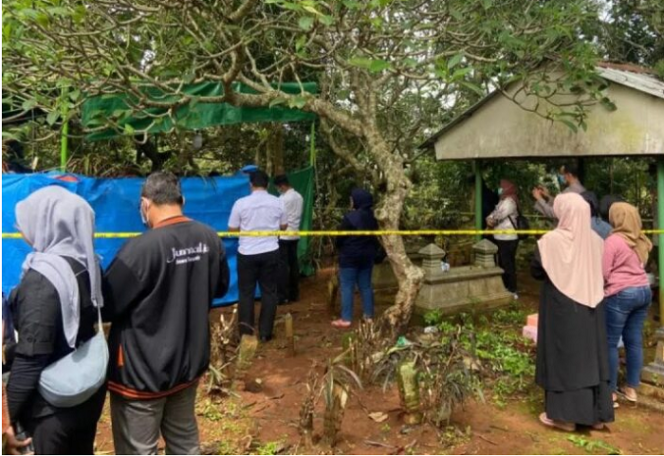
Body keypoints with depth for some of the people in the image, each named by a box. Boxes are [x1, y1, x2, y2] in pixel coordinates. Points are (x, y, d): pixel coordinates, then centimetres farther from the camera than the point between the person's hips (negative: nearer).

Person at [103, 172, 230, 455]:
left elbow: (105, 307, -15)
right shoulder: (209, 238, -5)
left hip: (143, 371, -6)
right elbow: (220, 288, 11)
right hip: (190, 361, 6)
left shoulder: (142, 248, -25)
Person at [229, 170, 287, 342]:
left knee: (246, 293, 9)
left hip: (247, 253, -1)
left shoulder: (241, 203, -9)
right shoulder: (277, 202, -2)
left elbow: (232, 229, -1)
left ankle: (246, 334, 12)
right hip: (270, 252, 2)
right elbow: (284, 226, 10)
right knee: (269, 292, 11)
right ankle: (265, 332, 15)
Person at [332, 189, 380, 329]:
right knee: (366, 285, 13)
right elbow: (376, 236, 11)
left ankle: (346, 319, 1)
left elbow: (340, 237, -12)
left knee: (347, 287, -1)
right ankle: (369, 315, 18)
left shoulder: (350, 217, -19)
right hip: (368, 255, 7)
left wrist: (340, 248, 9)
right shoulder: (372, 217, 4)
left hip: (350, 256, -7)